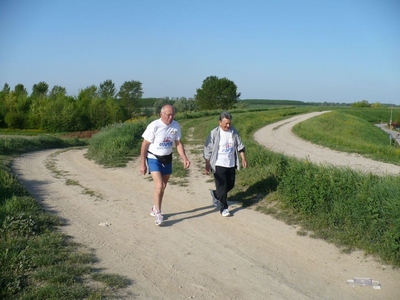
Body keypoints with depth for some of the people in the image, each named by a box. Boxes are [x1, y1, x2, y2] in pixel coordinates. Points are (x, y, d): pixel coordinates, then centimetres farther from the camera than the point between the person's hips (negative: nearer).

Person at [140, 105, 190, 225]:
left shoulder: (176, 125, -7)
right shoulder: (154, 126, -20)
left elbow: (178, 143, 3)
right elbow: (144, 145, -12)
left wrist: (184, 158, -11)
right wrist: (142, 164, -12)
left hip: (167, 159, 5)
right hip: (154, 159, -5)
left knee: (163, 187, 14)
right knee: (159, 186, -15)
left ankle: (155, 209, 33)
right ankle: (158, 213, 0)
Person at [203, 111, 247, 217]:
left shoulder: (234, 132, 1)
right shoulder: (214, 133, -12)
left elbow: (239, 146, 10)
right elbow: (207, 150, -8)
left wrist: (243, 159, 3)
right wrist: (207, 166, -8)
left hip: (231, 164, 5)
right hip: (219, 165, -5)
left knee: (230, 185, 14)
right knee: (222, 187, -4)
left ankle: (215, 194, 39)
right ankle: (223, 208, 10)